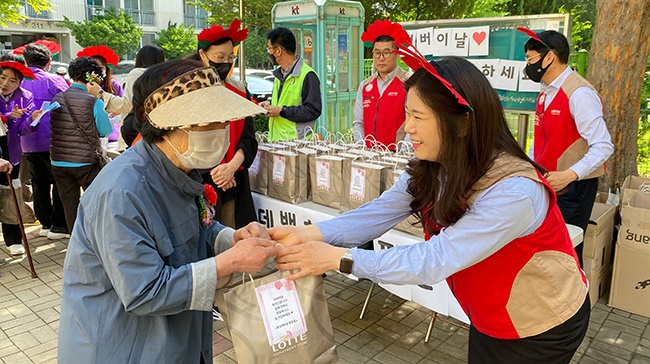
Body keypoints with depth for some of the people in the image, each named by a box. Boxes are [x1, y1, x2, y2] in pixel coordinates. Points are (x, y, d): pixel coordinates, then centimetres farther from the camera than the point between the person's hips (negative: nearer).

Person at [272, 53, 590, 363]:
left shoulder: (514, 191, -36)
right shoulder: (429, 169, -10)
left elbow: (434, 261, -38)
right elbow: (379, 212, -17)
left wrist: (337, 258, -38)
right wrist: (306, 234, -31)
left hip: (544, 328, -6)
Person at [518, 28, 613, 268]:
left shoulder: (579, 93, -19)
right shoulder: (546, 92, 7)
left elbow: (603, 147, -24)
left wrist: (569, 175, -34)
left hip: (572, 188, -8)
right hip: (547, 184, 8)